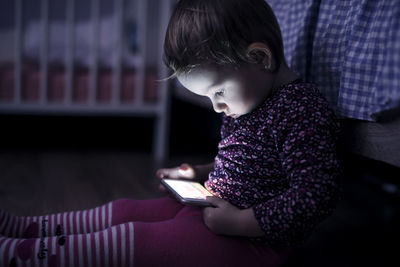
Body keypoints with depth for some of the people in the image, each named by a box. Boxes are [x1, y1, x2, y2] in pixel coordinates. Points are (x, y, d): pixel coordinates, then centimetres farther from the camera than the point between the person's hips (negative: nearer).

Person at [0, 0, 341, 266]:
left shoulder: (303, 112, -24)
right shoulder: (246, 104, 8)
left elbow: (316, 196, -28)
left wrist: (239, 222, -26)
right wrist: (200, 173, 10)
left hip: (249, 239, -10)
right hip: (208, 207, 10)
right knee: (122, 211, 8)